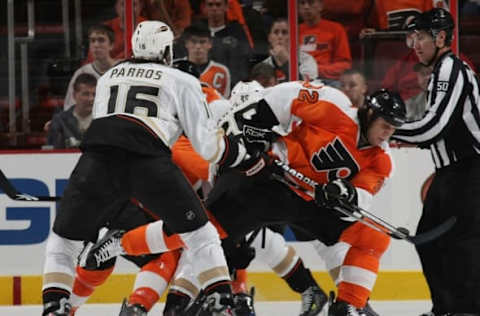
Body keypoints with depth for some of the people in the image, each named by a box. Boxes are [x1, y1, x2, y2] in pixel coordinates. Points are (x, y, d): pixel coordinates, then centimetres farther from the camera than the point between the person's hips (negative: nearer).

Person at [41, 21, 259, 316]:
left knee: (64, 240, 19)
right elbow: (208, 144, 13)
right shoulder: (182, 81, 19)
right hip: (149, 159, -2)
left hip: (98, 158, 2)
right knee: (199, 234, 16)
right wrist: (243, 156, 30)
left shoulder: (108, 77, 30)